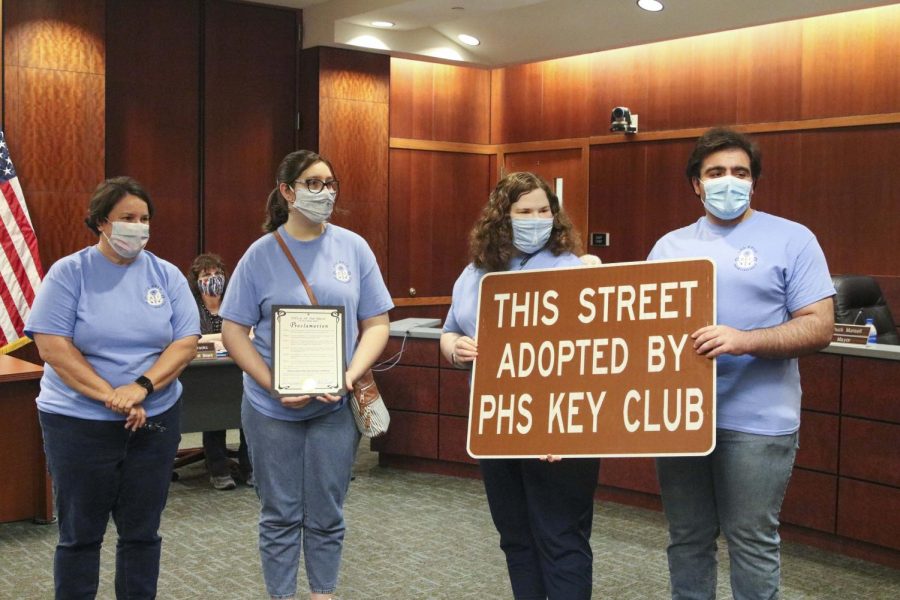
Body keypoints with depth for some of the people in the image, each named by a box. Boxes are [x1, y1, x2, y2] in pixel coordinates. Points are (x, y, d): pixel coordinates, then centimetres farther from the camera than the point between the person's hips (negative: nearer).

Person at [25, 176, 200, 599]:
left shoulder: (167, 275, 3)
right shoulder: (69, 273, -5)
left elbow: (186, 343, -2)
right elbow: (53, 347, -12)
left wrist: (141, 386, -17)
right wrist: (109, 397, -19)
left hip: (155, 420, 3)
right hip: (78, 422, -2)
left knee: (142, 531, 11)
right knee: (80, 533, 9)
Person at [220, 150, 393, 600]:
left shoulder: (353, 247, 0)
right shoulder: (261, 254, -3)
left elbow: (376, 324, 2)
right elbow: (234, 331, -3)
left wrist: (351, 376, -14)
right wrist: (274, 386, -15)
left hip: (335, 407, 1)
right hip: (271, 408, -1)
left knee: (326, 516, 10)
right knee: (280, 515, 9)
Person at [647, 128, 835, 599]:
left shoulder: (791, 240, -1)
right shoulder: (670, 245, 12)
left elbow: (819, 328, -8)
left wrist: (743, 341, -22)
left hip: (756, 421, -4)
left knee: (752, 544, 4)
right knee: (687, 540, 14)